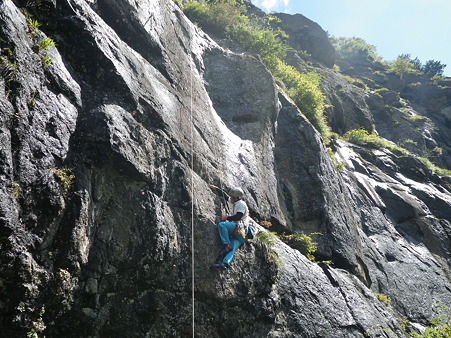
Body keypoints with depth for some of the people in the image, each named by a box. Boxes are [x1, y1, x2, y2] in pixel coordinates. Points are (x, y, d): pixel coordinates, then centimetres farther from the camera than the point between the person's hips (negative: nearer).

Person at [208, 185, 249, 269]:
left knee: (221, 224, -21)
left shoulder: (241, 204, -3)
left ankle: (227, 245, -25)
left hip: (240, 228, -9)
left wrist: (227, 217, -5)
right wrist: (216, 188, 35)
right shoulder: (236, 203, 24)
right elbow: (225, 195, 33)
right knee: (232, 248, -8)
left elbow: (238, 217, -16)